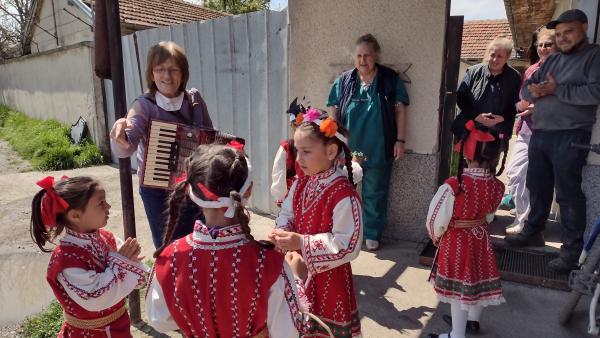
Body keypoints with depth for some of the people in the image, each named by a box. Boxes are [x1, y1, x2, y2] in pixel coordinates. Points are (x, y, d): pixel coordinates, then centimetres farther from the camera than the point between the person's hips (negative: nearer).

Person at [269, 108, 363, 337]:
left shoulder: (344, 195, -25)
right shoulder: (300, 185, 0)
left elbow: (347, 246, -26)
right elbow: (286, 214, 9)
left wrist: (301, 243, -28)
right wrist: (282, 233, -14)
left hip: (328, 279, -7)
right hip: (298, 271, 7)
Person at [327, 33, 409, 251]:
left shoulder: (390, 79, 0)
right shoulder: (343, 81, 3)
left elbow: (400, 110, 1)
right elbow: (334, 113, 6)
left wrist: (400, 140, -4)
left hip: (379, 151, -1)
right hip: (348, 149, 2)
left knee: (375, 194, 9)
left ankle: (372, 235, 24)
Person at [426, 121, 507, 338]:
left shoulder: (453, 185, -29)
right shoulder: (497, 186, -11)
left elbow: (436, 220, -18)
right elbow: (489, 216, 5)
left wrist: (436, 237, 2)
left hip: (455, 242, -5)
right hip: (481, 239, 5)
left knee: (459, 286, 9)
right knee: (477, 278, 23)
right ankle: (473, 320, 47)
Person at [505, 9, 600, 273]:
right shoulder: (552, 60, 19)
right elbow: (525, 89, 17)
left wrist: (556, 90, -13)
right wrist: (534, 91, -5)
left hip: (570, 137, -7)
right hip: (539, 134, 7)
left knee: (568, 194, -3)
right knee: (537, 188, 15)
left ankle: (572, 249, 6)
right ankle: (533, 232, 29)